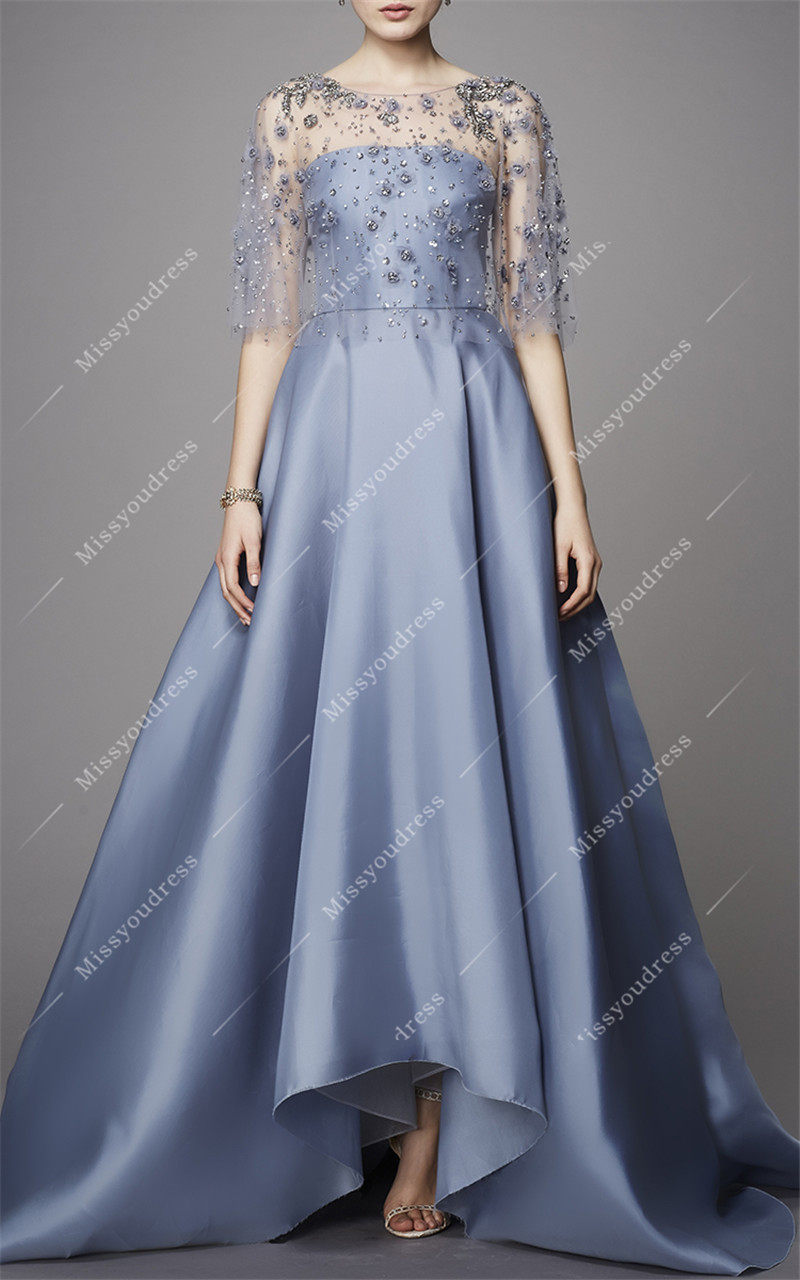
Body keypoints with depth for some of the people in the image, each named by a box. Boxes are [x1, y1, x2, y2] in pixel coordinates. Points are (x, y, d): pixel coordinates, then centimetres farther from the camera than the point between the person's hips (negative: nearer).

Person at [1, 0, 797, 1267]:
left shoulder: (508, 112, 10)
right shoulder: (292, 113, 11)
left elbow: (536, 321, 6)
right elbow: (267, 321, 6)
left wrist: (568, 494, -3)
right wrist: (242, 492, -3)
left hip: (472, 449, 0)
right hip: (331, 449, 1)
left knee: (467, 744, -4)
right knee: (326, 749, -1)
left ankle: (441, 1111, 6)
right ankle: (347, 1087, 15)